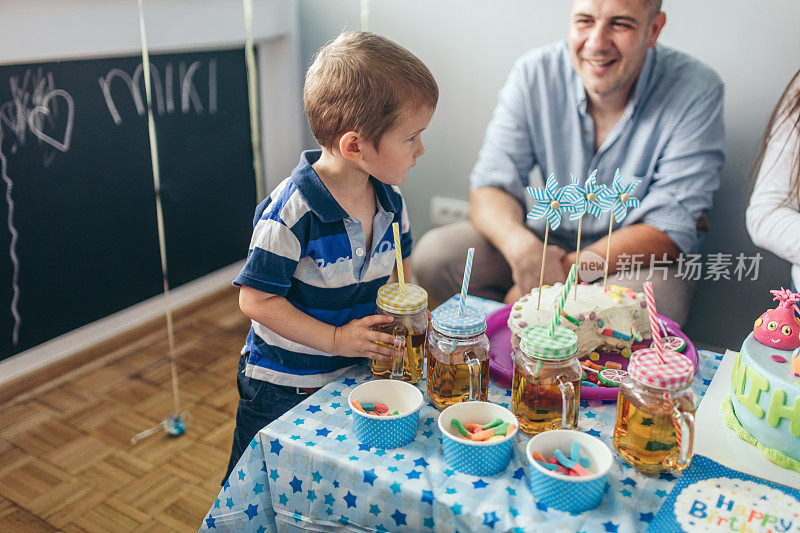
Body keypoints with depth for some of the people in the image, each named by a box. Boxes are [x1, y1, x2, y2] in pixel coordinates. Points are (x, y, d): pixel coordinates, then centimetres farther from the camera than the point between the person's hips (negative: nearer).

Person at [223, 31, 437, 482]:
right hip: (282, 390, -5)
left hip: (356, 375, 6)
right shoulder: (292, 212, -26)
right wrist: (336, 339, -23)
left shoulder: (391, 200, -4)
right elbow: (257, 299, -21)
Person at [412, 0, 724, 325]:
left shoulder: (695, 91, -16)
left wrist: (567, 272, -31)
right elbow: (492, 185, -10)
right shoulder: (534, 74, -9)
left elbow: (671, 226, -20)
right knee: (434, 253, -18)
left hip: (640, 259, -2)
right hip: (552, 243, 3)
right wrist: (522, 246, -34)